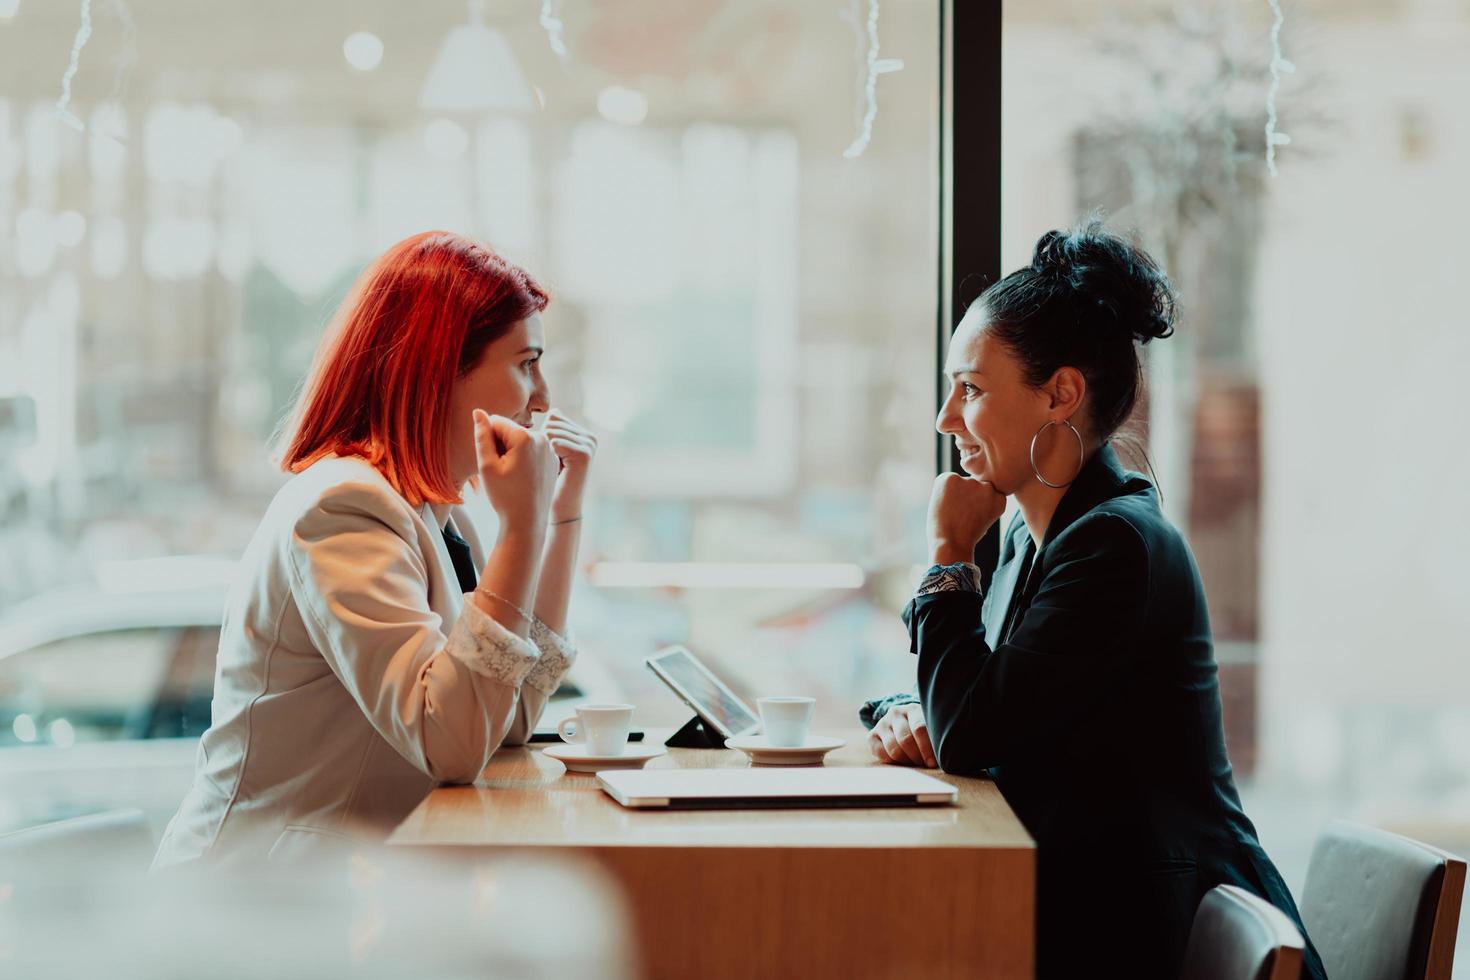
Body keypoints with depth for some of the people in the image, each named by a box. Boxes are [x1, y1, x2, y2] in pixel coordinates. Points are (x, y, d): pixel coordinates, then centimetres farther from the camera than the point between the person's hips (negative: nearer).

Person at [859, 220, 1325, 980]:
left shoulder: (1117, 545, -19)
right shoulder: (1027, 537, 10)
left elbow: (966, 737, -22)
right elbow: (961, 703, 19)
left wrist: (948, 560, -11)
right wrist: (903, 715, -5)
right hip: (1076, 898, 8)